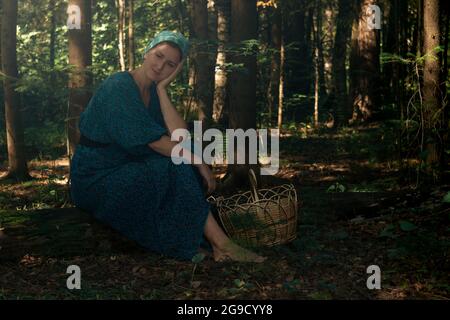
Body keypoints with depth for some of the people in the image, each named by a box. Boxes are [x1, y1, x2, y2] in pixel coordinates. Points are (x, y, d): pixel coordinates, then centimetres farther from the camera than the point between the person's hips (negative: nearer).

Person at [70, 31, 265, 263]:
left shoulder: (154, 92, 6)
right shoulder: (118, 87, -18)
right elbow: (154, 140, -25)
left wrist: (162, 89, -10)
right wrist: (197, 161, -21)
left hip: (126, 170, 8)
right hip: (96, 180, -8)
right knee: (177, 171, -23)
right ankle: (220, 244, -19)